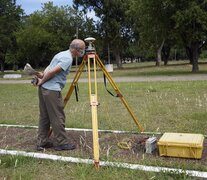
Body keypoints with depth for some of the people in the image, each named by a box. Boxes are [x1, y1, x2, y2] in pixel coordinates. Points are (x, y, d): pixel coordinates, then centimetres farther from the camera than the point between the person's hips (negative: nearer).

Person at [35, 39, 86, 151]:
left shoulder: (62, 54, 18)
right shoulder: (68, 58, -14)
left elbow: (48, 68, 20)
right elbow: (52, 72, -21)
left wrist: (43, 76, 4)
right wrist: (42, 81, -7)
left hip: (44, 88, 10)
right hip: (52, 90, -10)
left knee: (44, 116, 12)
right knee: (57, 117, -2)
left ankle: (42, 142, 18)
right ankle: (61, 143, 6)